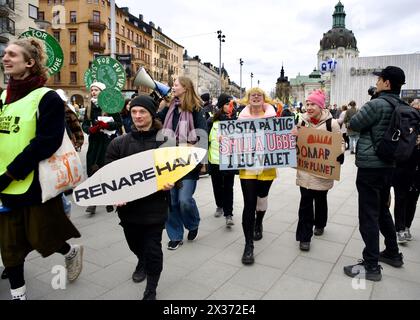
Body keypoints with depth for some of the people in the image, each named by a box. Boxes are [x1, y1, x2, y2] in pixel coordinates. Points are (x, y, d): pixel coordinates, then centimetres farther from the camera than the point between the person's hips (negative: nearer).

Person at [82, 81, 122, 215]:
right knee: (92, 170, -2)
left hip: (108, 141, -4)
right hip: (94, 141, 5)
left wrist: (106, 125, -19)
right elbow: (84, 124, 14)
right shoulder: (89, 108, 14)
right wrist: (90, 129, -8)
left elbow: (119, 123, -4)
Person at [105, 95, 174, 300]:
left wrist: (170, 183, -21)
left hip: (155, 205, -3)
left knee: (153, 248, 3)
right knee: (134, 244, 23)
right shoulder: (119, 143, 1)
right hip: (128, 205, 3)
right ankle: (142, 262, 59)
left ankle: (151, 291, 25)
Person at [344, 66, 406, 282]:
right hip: (387, 166, 9)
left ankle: (371, 266, 5)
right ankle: (393, 254, 35)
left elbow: (353, 124, -7)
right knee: (382, 210, 22)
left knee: (369, 216, -2)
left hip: (370, 167, -9)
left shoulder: (377, 104, -17)